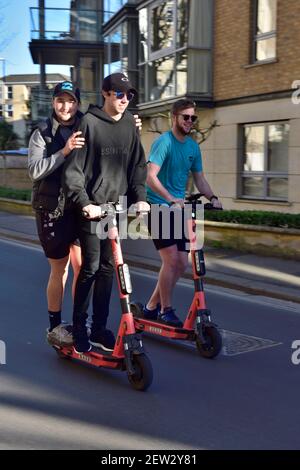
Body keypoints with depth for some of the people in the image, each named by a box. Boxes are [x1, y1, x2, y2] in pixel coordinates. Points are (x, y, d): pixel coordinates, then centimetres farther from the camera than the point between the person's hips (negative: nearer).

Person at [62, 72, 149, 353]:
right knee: (90, 268, -5)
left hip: (117, 206, 5)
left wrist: (140, 197, 0)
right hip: (91, 208, -5)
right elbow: (73, 169, -9)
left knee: (108, 267, 8)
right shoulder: (89, 122, -6)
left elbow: (138, 165, 13)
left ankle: (99, 328, 18)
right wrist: (84, 203, -19)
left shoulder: (129, 124, 9)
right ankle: (79, 330, 8)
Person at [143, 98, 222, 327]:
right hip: (158, 207, -7)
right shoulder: (164, 142, -12)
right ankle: (166, 310, 3)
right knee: (171, 258, -14)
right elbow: (151, 176, -23)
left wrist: (213, 197, -3)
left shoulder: (193, 146, 10)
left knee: (181, 264, 6)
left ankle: (152, 306, 21)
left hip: (178, 208, 8)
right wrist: (171, 199, -33)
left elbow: (199, 178, 15)